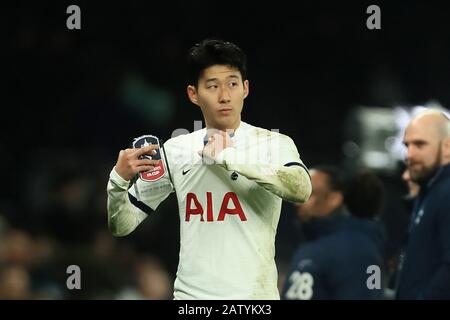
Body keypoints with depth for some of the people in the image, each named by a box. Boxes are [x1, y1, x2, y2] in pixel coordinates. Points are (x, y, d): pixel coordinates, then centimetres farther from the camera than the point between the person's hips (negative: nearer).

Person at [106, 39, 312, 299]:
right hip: (191, 293, 2)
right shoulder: (175, 150, 5)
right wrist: (120, 179, -11)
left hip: (256, 294, -2)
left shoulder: (275, 144, -3)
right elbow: (121, 226, 8)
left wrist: (228, 158, -25)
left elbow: (301, 190, -24)